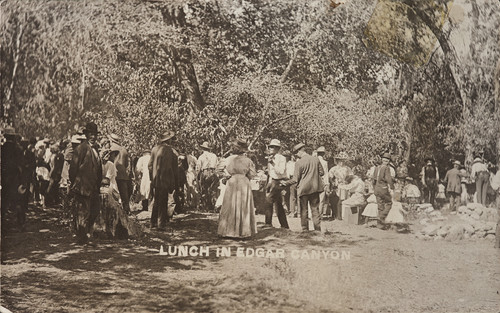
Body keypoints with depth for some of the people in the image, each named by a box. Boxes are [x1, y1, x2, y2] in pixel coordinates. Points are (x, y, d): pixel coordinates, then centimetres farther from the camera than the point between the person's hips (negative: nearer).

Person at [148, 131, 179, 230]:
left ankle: (153, 223, 14)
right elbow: (175, 169, -2)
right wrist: (176, 182, 6)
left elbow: (150, 165, 4)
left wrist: (152, 178, 14)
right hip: (166, 180, -3)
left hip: (156, 181, 3)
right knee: (163, 203, 2)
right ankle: (161, 224, 2)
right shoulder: (172, 152, -7)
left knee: (156, 202, 13)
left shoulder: (155, 149, 0)